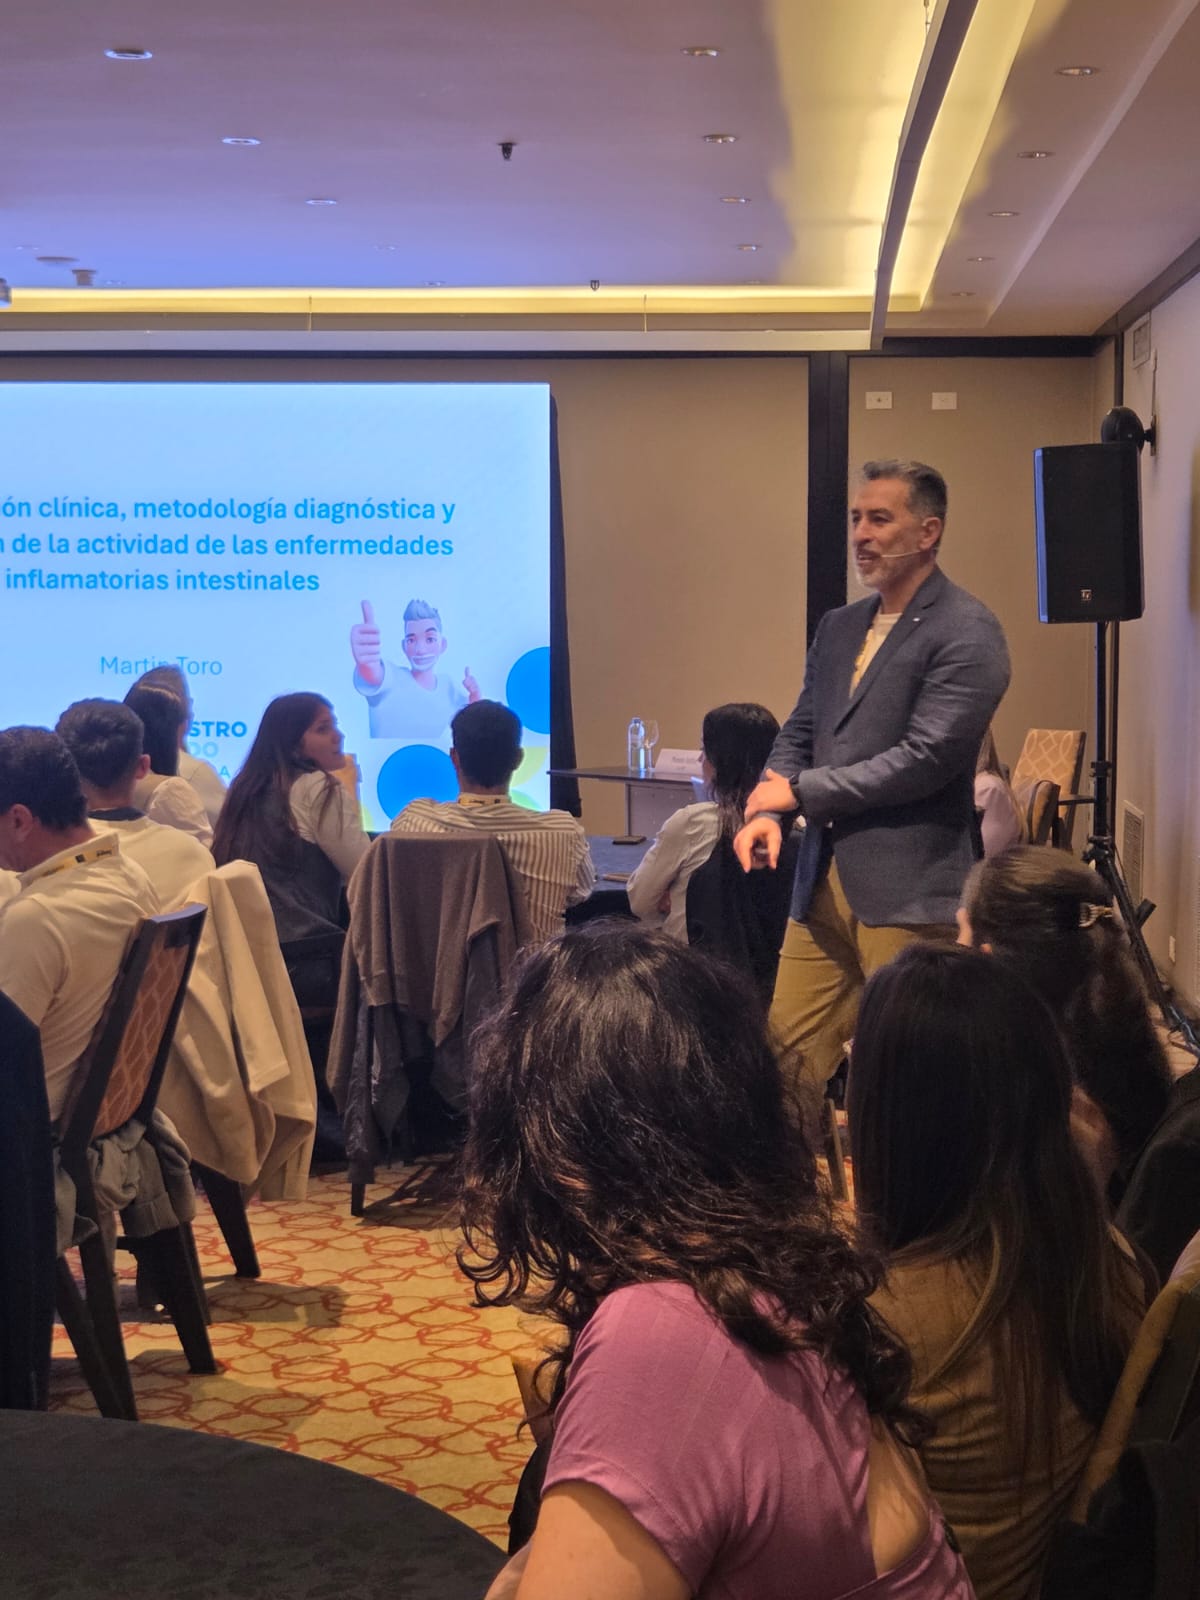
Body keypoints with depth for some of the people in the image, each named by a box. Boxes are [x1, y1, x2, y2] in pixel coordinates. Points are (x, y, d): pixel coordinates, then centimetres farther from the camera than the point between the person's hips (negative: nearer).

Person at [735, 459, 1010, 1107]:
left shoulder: (967, 633, -9)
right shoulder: (838, 627, 16)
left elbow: (928, 757, -17)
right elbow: (799, 731, 17)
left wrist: (800, 791, -11)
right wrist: (767, 811, -4)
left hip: (908, 888, -7)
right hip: (822, 879, 7)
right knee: (788, 1051, 9)